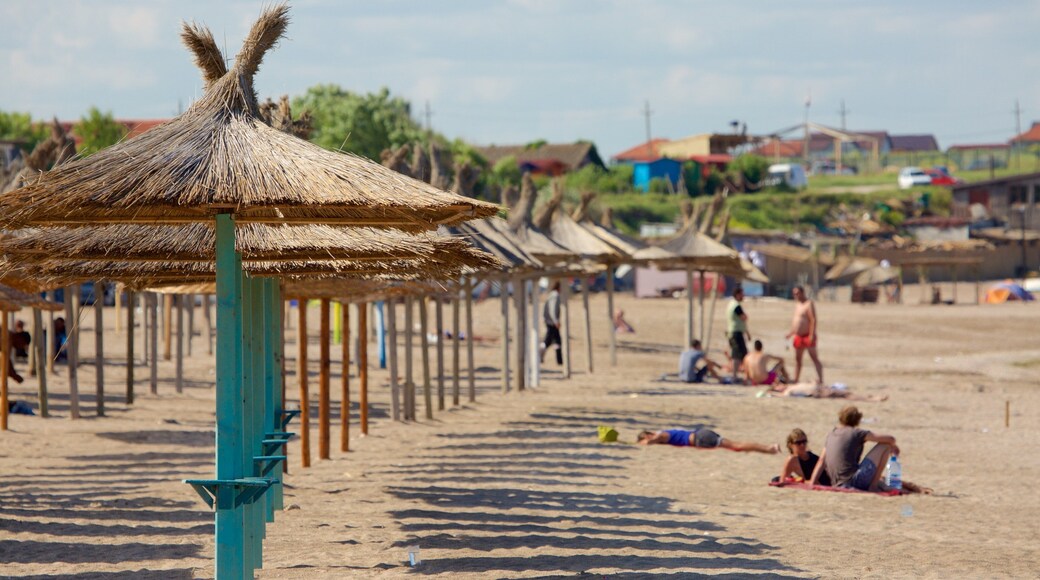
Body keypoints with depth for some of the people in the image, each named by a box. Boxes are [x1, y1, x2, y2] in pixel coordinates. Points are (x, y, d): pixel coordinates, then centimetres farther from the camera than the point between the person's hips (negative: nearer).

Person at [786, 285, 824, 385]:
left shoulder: (809, 304, -12)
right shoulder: (797, 304, 16)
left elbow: (813, 320, -19)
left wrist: (812, 334, -25)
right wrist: (792, 332, 20)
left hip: (807, 336, -9)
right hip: (798, 336, 9)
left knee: (814, 358, -11)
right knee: (797, 359, 12)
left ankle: (820, 380, -15)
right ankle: (796, 379, 18)